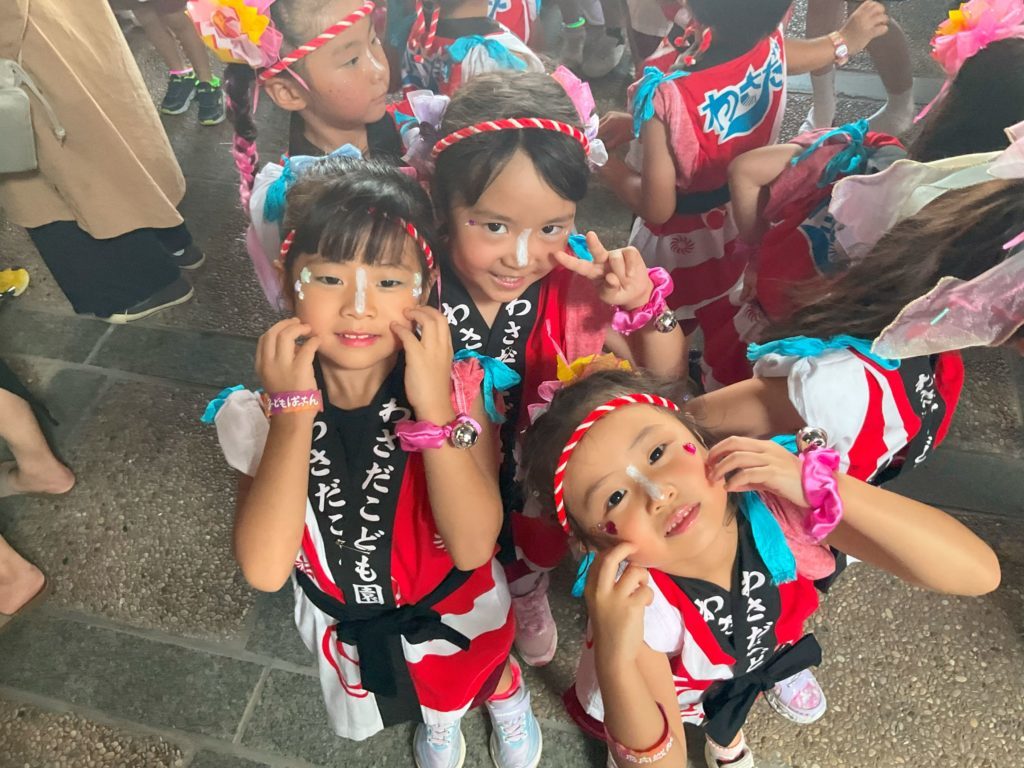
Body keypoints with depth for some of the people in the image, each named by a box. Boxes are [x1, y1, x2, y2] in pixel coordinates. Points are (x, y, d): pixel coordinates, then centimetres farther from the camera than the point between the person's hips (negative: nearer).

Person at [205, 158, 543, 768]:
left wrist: (434, 406, -44)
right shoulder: (265, 413, -24)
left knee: (484, 678, 31)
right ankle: (437, 714, 70)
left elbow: (473, 548, -35)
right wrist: (295, 413, -40)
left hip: (454, 616, -1)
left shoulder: (455, 389, -28)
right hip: (348, 629, 2)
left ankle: (506, 693, 68)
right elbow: (265, 570, -35)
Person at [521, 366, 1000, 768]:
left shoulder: (772, 503, -34)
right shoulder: (632, 601, -37)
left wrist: (820, 487, -46)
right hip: (648, 712, -2)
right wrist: (615, 660, -49)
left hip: (740, 673, 3)